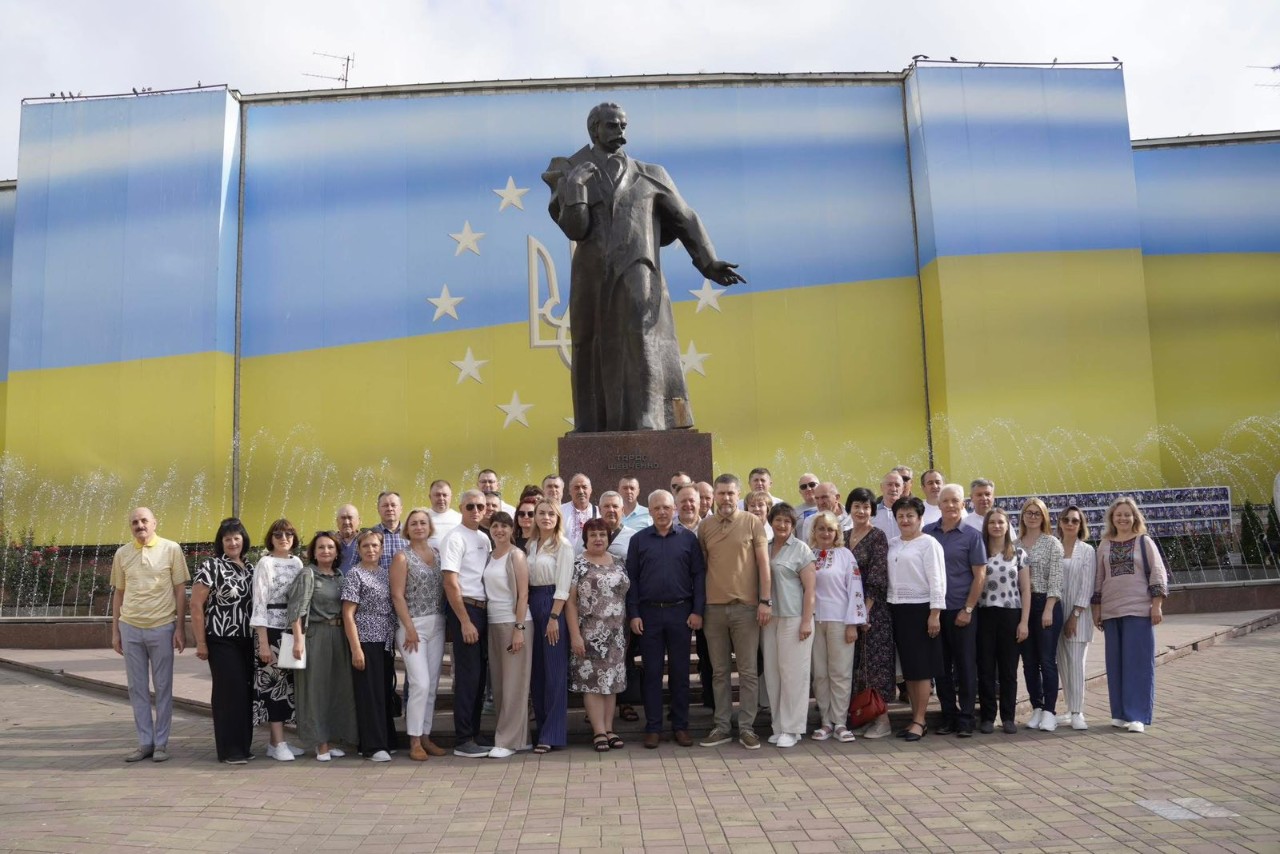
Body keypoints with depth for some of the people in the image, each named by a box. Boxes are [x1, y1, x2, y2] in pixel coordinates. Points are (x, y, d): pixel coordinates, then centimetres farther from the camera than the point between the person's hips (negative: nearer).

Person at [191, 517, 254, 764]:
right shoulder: (210, 566, -7)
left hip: (247, 641, 6)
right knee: (229, 692, -5)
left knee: (246, 692, 7)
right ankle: (230, 750, 4)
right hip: (222, 641, -6)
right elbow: (196, 606, -9)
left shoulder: (250, 568, 12)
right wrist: (200, 642, -12)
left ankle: (243, 745, 18)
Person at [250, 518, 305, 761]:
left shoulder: (297, 563, 11)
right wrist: (263, 642, -15)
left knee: (287, 683, 8)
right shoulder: (265, 563, -5)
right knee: (274, 683, -3)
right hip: (271, 630, -6)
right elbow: (259, 603, -10)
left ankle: (277, 740, 17)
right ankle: (278, 743, 3)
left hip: (293, 629, 6)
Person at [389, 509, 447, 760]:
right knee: (421, 683, -11)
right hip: (413, 624, -5)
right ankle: (414, 741, -1)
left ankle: (425, 736, 17)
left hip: (437, 625, 5)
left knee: (432, 685, 8)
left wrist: (445, 621, 3)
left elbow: (444, 588, 12)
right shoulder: (403, 557, -3)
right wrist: (410, 628, -13)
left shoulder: (438, 555, 11)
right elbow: (397, 595, -8)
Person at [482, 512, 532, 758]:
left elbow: (523, 594, -10)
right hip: (493, 623, 6)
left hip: (513, 622, -6)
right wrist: (484, 623, 3)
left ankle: (508, 741, 1)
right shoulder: (489, 556, 12)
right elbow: (489, 592, 11)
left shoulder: (516, 556, -5)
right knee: (499, 682, 7)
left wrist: (519, 628, -16)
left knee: (514, 682, -3)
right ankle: (519, 736, 16)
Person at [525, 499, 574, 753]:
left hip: (553, 605, -7)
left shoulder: (563, 546, -6)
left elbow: (563, 585, -12)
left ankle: (552, 734, 1)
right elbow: (528, 580, 12)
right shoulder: (531, 545, 14)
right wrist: (528, 609, 2)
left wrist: (554, 617, -18)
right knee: (537, 669, 10)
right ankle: (542, 726, 20)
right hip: (533, 605, 7)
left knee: (554, 671, -3)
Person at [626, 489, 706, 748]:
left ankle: (681, 726, 15)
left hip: (681, 612, 0)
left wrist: (698, 610, -5)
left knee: (680, 671, 6)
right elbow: (632, 579, 3)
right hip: (649, 613, 0)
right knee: (652, 672, 5)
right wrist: (633, 614, -3)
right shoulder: (638, 540, 4)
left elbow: (699, 575, 2)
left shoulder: (688, 538, 3)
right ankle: (653, 728, 13)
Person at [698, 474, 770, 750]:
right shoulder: (705, 526, 6)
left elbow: (763, 563, -1)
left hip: (746, 606, -2)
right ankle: (722, 726, 18)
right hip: (714, 607, 2)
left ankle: (746, 727, 12)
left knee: (748, 671, 3)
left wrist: (765, 600, -7)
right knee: (719, 671, 9)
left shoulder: (752, 523, -1)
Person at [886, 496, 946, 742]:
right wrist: (889, 607, 8)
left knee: (921, 667, -3)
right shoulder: (892, 545, 12)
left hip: (920, 609, -6)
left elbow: (936, 579, -10)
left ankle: (919, 721, 3)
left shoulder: (928, 543, -6)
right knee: (907, 667, 10)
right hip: (898, 609, 6)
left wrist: (935, 613, -15)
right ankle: (916, 718, 18)